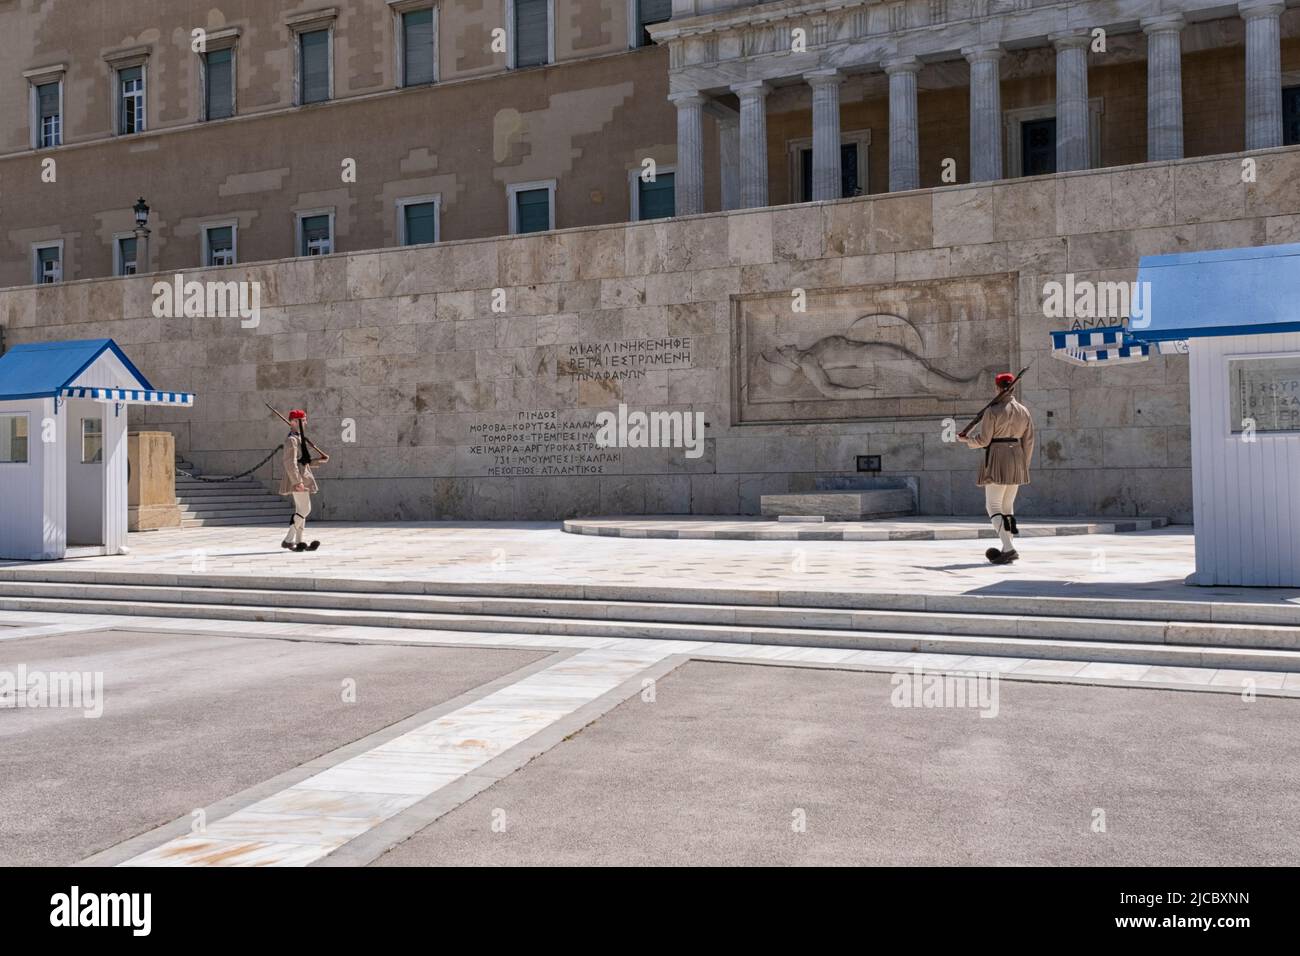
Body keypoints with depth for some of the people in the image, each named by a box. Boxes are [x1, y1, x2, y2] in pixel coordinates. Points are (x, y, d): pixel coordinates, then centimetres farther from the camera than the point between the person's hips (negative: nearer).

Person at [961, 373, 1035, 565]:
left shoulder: (993, 411, -10)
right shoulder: (1025, 412, 8)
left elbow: (983, 440, -11)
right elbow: (1028, 443, 10)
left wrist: (967, 439, 9)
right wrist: (1023, 466, 18)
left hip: (997, 459, -6)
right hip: (1016, 461, 7)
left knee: (993, 506, -5)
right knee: (1007, 505, 16)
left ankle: (1009, 548, -19)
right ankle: (1008, 549, 16)